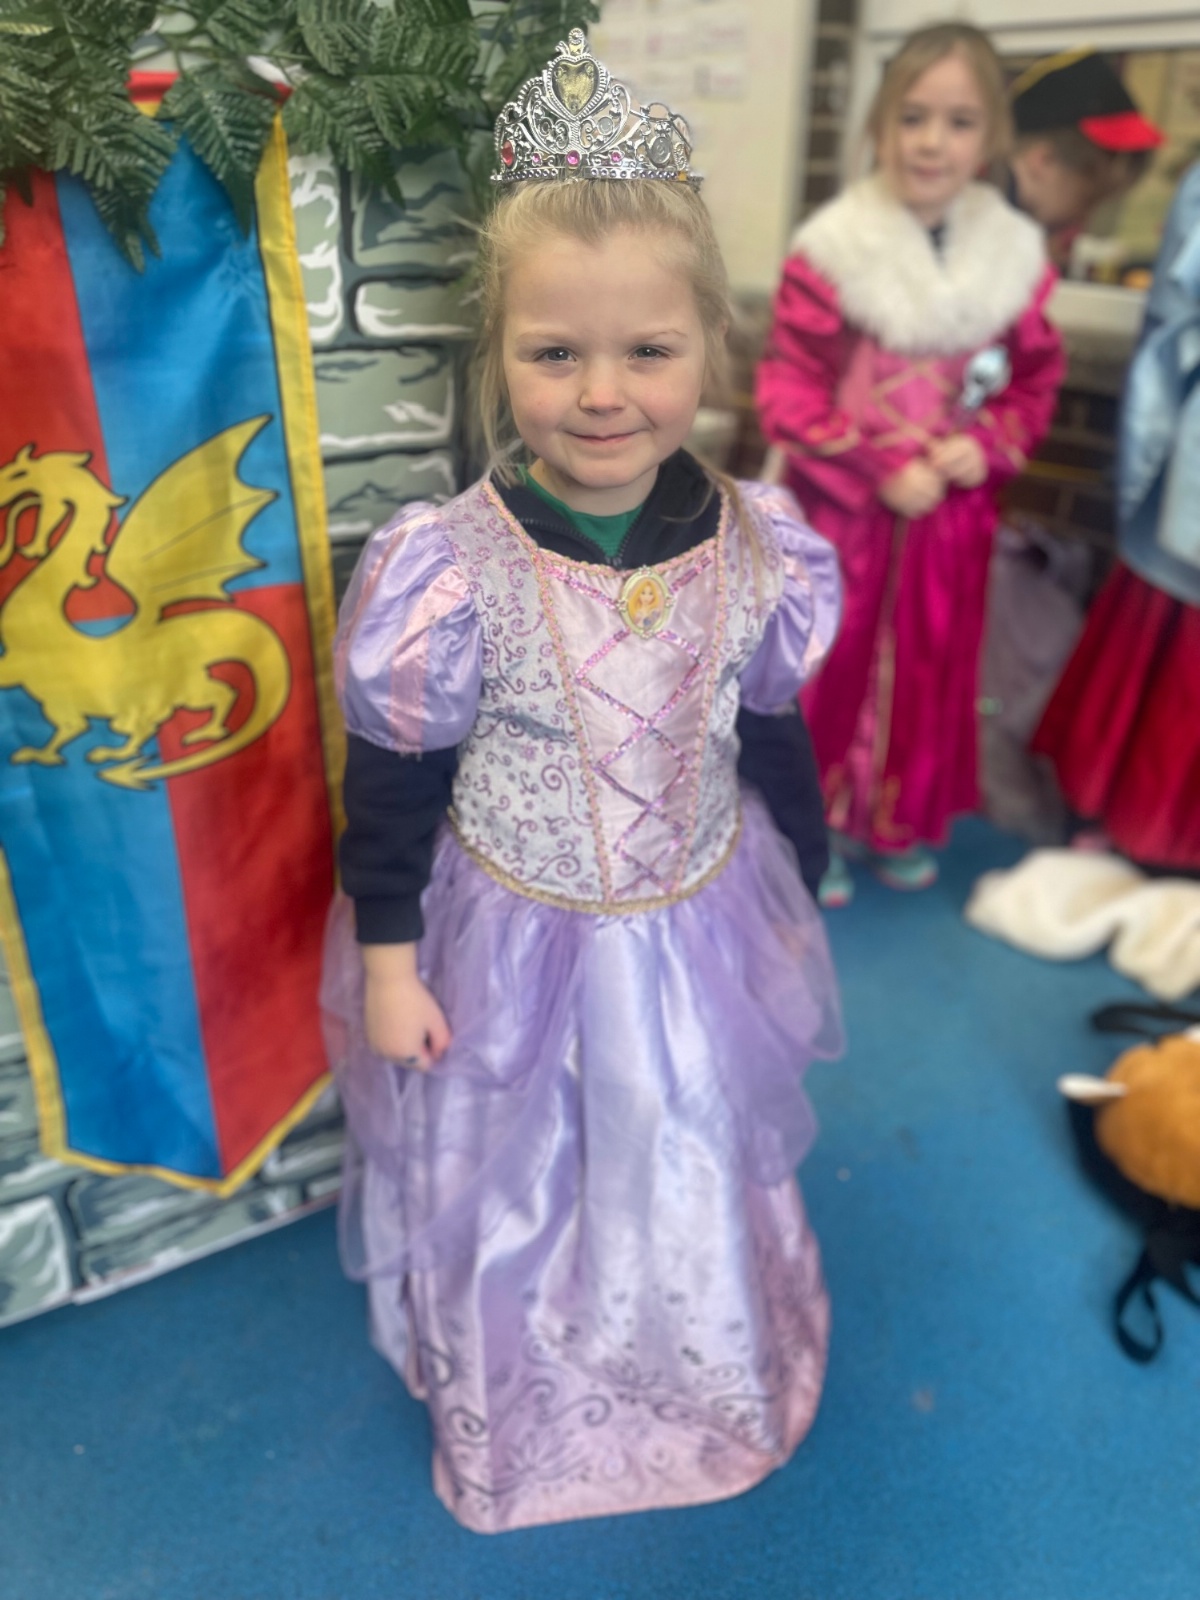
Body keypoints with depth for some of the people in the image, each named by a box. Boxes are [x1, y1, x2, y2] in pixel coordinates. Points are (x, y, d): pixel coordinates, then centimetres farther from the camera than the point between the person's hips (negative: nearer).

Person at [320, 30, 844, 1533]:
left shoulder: (755, 543, -12)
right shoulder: (453, 566, -22)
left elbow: (779, 734, 2)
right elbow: (393, 784, -12)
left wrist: (787, 902, 11)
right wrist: (389, 961, -7)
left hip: (702, 926, 3)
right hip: (514, 942, -2)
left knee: (701, 1167, 25)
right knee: (507, 1185, 21)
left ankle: (705, 1380, 60)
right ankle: (512, 1407, 55)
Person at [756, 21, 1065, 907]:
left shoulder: (1015, 255, 0)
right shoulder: (832, 250, -13)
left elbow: (1037, 379, 8)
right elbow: (789, 392, -15)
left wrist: (987, 447, -11)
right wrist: (883, 472, -18)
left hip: (953, 517, 4)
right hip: (843, 513, -4)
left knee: (930, 674, 15)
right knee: (831, 670, 7)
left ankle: (900, 823, 35)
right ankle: (817, 827, 27)